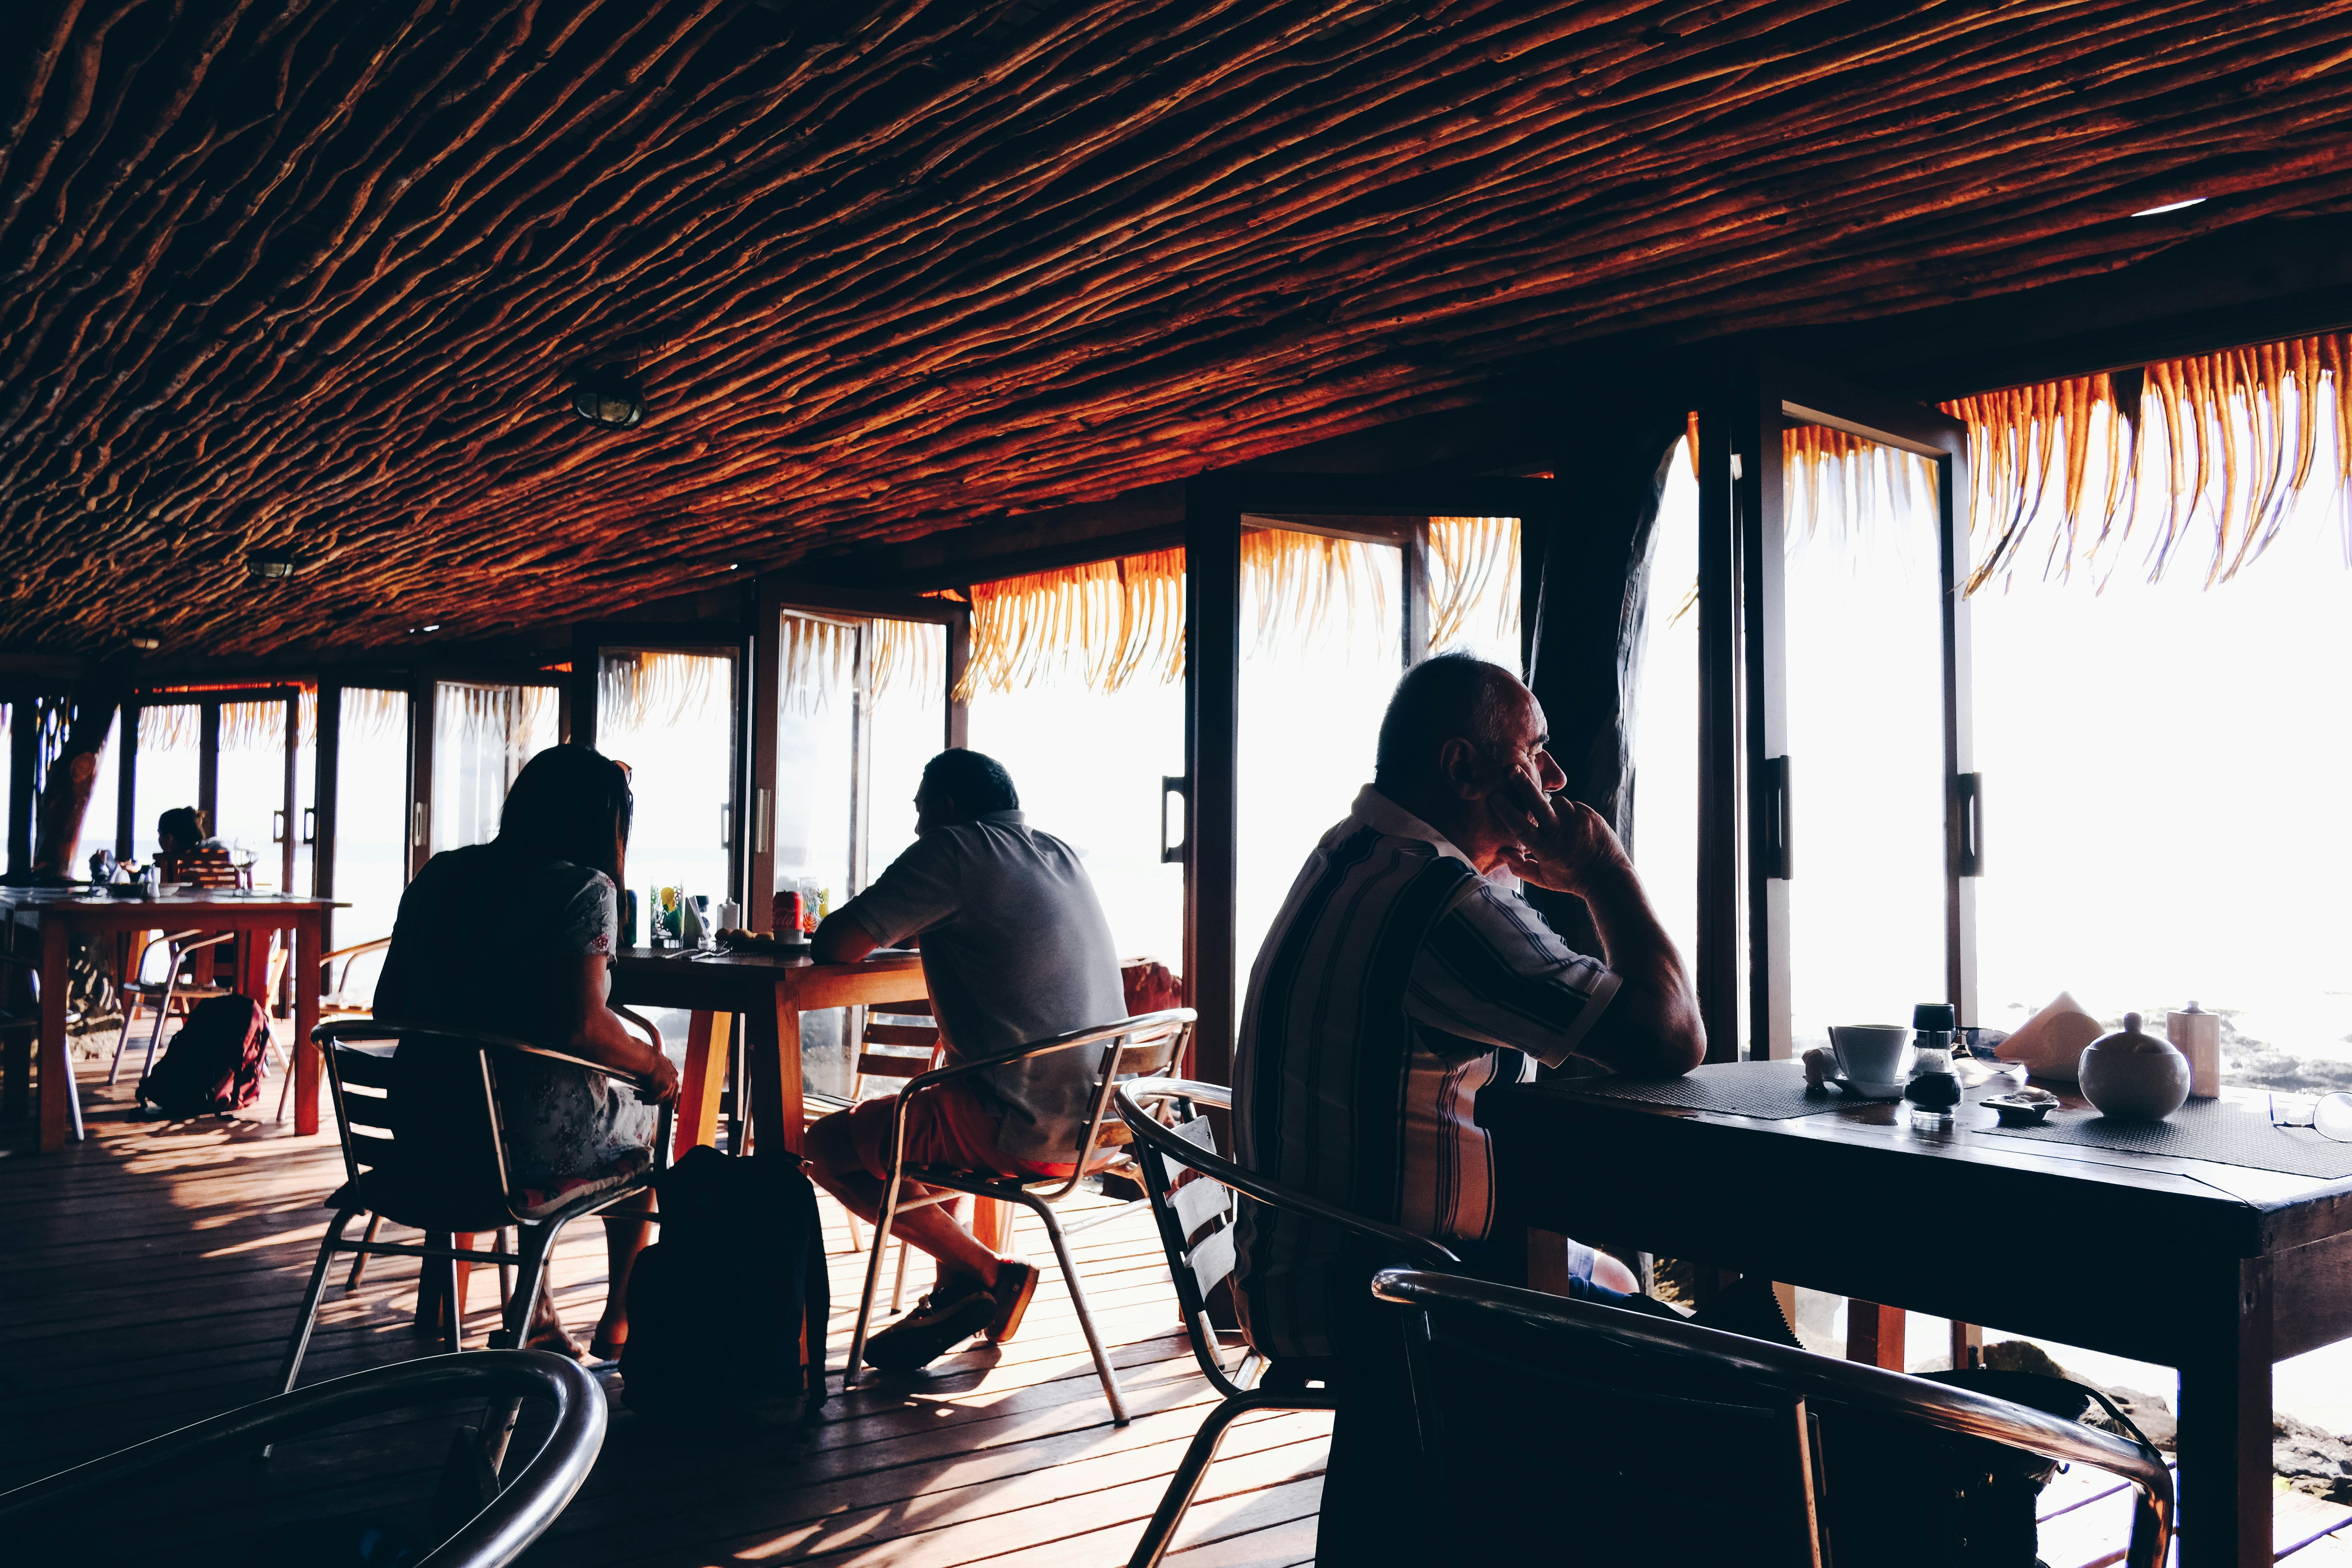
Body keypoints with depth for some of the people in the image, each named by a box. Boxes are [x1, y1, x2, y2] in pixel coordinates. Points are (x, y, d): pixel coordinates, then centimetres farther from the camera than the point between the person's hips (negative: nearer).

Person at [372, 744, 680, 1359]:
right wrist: (655, 1065, -5)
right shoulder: (585, 888, -13)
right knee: (645, 1117, 27)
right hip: (527, 1139, -6)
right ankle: (617, 1325, 34)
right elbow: (581, 1026, -23)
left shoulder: (440, 873, 7)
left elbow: (388, 1006, 12)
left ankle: (539, 1314, 36)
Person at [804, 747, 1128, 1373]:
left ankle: (987, 1274, 7)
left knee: (828, 1145, 8)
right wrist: (914, 927, 23)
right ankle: (952, 1299, 26)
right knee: (923, 1108, 31)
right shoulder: (1061, 855, 14)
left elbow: (836, 945, -13)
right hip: (1092, 1111, 9)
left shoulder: (956, 848, -10)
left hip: (1018, 1124, -9)